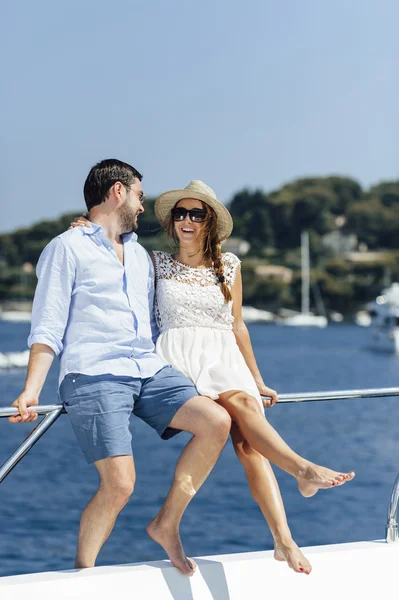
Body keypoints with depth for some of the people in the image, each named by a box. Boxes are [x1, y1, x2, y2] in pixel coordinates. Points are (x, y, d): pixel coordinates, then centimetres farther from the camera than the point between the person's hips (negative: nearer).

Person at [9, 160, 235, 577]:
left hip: (149, 371, 7)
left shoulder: (139, 255, 26)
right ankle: (82, 572, 2)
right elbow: (48, 329, -2)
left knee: (217, 421, -16)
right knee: (119, 483, -19)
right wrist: (31, 390, -15)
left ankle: (167, 524, -1)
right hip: (93, 376, -6)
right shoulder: (67, 248, 4)